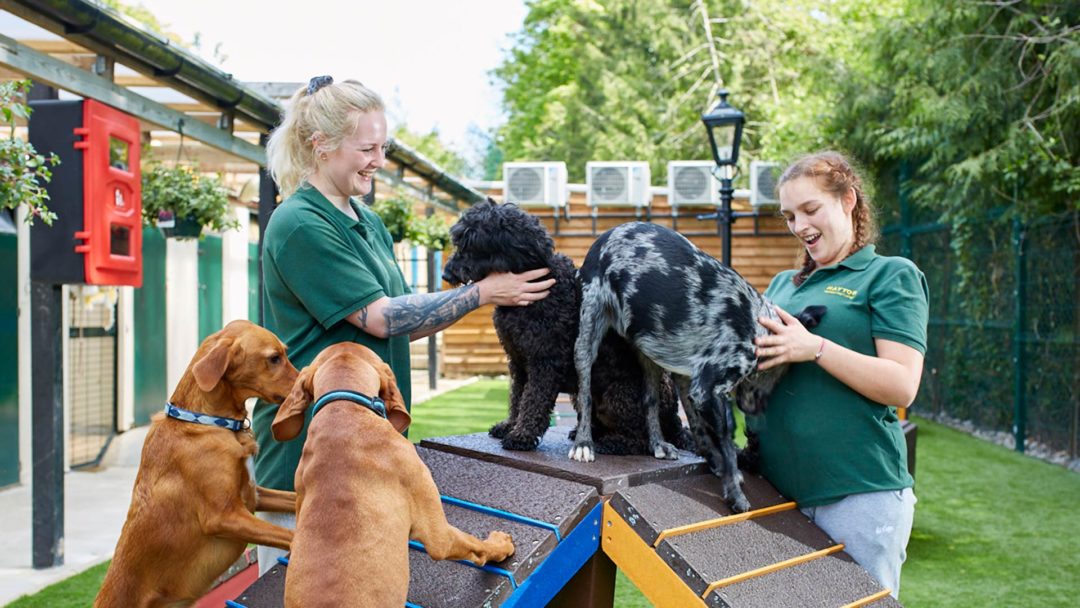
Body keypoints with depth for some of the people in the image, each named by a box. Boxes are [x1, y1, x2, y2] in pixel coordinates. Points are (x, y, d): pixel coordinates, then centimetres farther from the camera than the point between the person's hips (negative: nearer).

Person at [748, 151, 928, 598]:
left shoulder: (891, 275, -1)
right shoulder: (783, 284, 17)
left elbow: (902, 387, -11)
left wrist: (815, 347, -19)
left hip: (858, 494, -6)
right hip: (779, 490, 6)